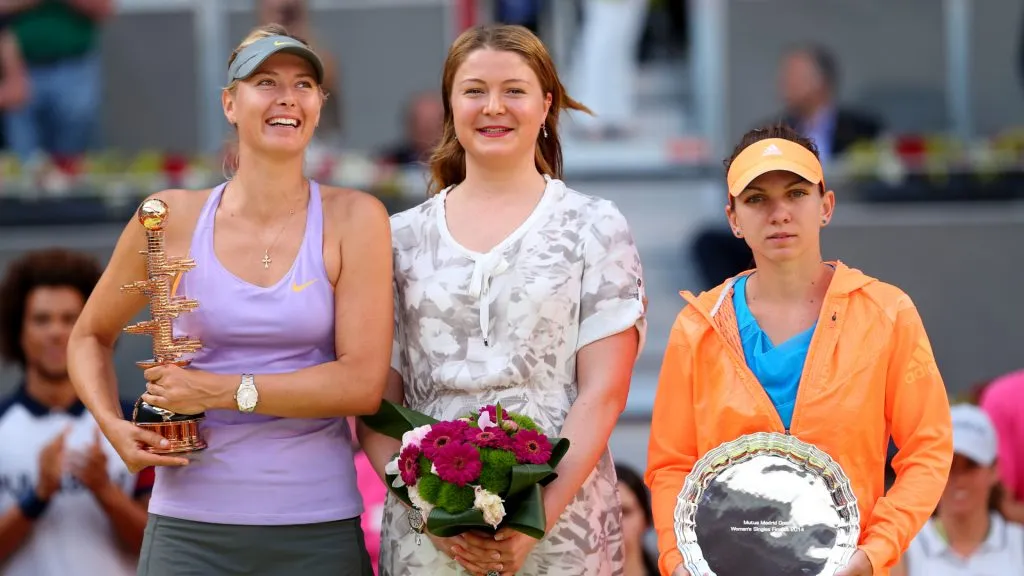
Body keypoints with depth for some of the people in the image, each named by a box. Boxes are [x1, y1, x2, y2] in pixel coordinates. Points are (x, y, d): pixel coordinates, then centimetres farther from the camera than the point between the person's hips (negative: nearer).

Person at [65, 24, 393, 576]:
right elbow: (90, 336, 16)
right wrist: (112, 426, -2)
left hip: (318, 529, -1)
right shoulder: (171, 219, 2)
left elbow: (363, 382, -9)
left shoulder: (353, 219, -1)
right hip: (191, 525, 1)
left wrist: (222, 390, -13)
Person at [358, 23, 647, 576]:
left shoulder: (594, 228, 3)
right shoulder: (401, 237, 9)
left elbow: (604, 391, -4)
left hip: (563, 530, -1)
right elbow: (376, 398, 5)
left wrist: (541, 517, -14)